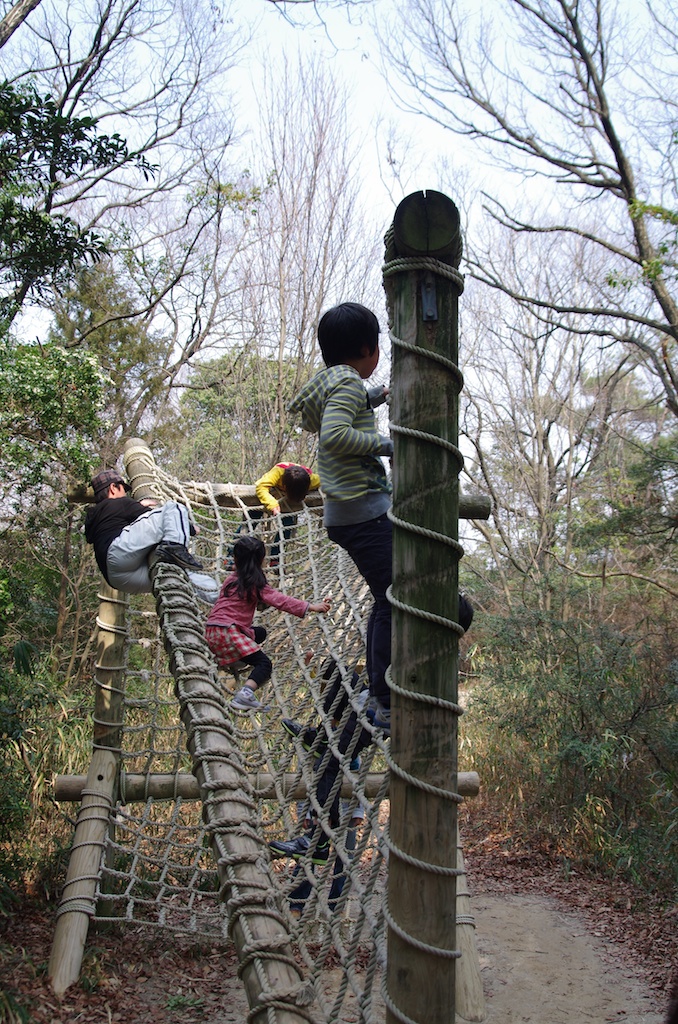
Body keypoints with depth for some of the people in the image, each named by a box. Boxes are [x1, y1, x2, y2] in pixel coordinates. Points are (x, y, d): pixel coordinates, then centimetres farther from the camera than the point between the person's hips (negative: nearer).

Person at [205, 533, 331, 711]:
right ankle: (245, 694, -37)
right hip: (228, 632, -8)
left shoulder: (232, 579, 15)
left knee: (259, 632, 29)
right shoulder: (255, 585, -7)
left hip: (212, 632, 8)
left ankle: (231, 660, 13)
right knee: (264, 663, -13)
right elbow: (280, 600, -16)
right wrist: (310, 607, -18)